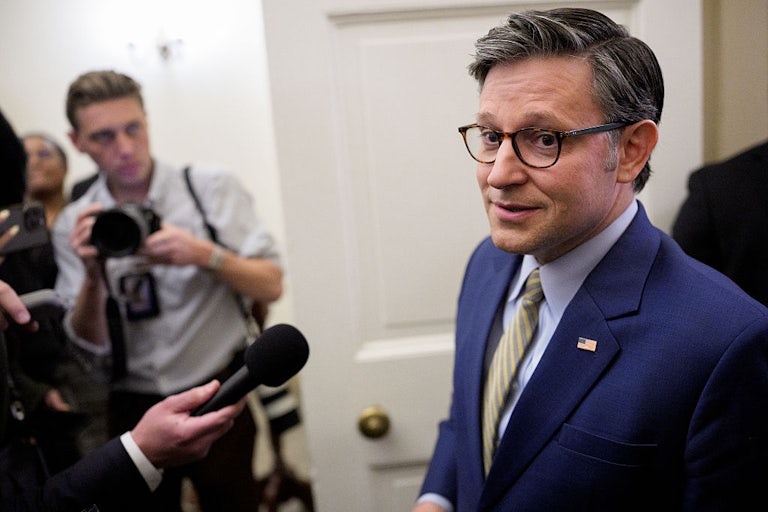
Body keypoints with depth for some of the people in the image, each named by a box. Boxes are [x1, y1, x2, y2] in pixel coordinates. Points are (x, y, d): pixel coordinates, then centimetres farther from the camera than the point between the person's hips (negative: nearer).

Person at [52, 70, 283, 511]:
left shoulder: (212, 188, -7)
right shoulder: (74, 225, -1)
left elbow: (271, 286, -9)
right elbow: (90, 342, -3)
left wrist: (206, 254, -24)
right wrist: (93, 275, -21)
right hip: (134, 409, 2)